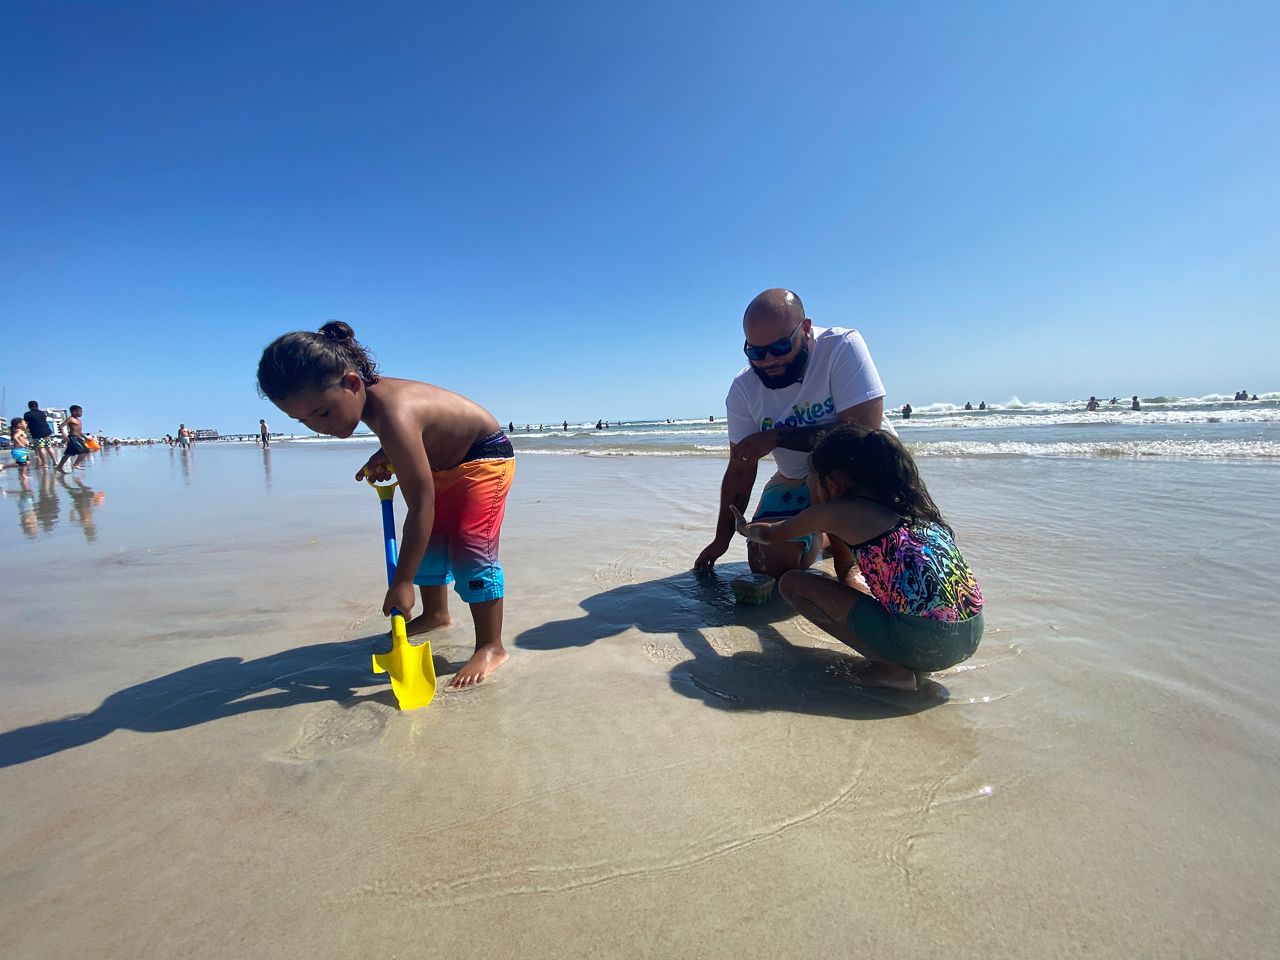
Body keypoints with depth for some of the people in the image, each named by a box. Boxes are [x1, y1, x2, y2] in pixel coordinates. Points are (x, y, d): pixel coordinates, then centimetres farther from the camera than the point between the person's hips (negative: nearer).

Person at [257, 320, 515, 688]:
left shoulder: (393, 416, -38)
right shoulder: (371, 396, -12)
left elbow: (420, 506, -36)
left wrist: (402, 582, -32)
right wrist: (383, 458, -9)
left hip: (485, 456, -9)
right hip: (445, 463, 10)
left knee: (471, 549, -16)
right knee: (428, 539, 15)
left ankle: (491, 647, -9)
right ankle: (436, 613, 35)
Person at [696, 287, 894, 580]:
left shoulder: (842, 346, -24)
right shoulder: (742, 390, -11)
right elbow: (740, 470, -5)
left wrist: (776, 437, -30)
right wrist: (722, 540, -4)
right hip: (796, 481, 4)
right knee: (767, 563, -8)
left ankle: (846, 560, -8)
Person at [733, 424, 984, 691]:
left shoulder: (836, 511, 1)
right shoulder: (907, 504, 18)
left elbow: (770, 534, 21)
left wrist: (744, 527, 43)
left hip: (921, 641, -8)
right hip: (972, 634, 8)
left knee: (792, 584, 3)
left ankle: (891, 669, -3)